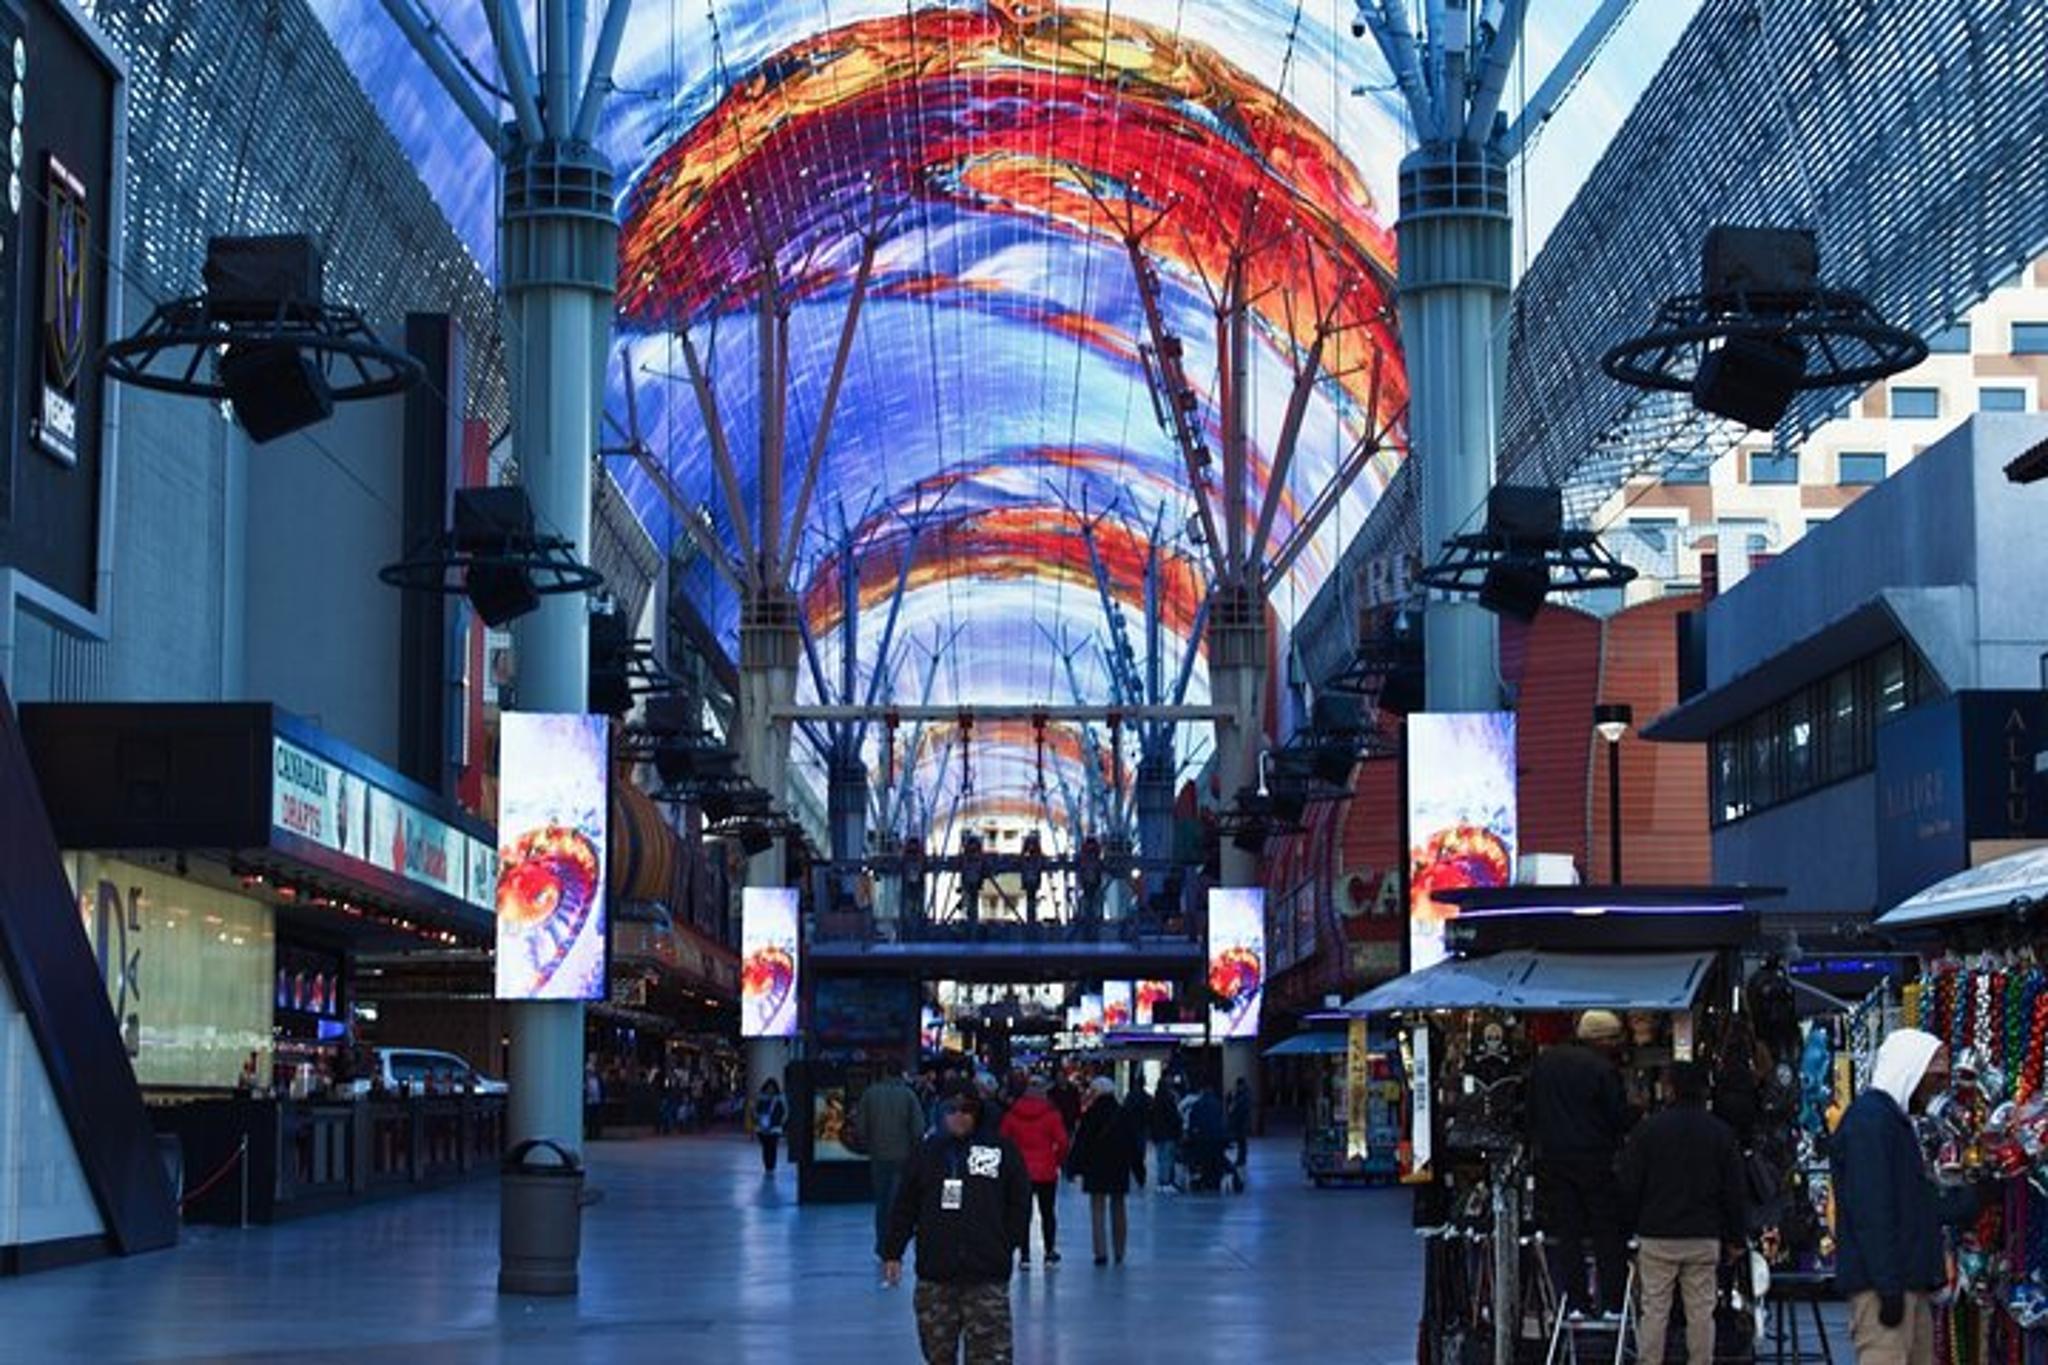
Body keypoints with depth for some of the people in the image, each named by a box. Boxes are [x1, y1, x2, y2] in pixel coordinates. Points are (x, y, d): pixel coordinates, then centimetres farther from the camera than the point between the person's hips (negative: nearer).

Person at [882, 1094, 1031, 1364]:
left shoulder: (1003, 1150, 2)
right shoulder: (927, 1152, 9)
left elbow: (1019, 1203, 5)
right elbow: (904, 1207, 12)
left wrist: (1006, 1245, -3)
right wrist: (892, 1252, 7)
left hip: (986, 1278, -3)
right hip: (935, 1274, 3)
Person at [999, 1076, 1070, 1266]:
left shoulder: (1012, 1115, -3)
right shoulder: (1051, 1115, -8)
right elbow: (1063, 1142, -11)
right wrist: (1058, 1161, 5)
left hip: (1020, 1171, 1)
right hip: (1046, 1172, -1)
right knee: (1047, 1213, 10)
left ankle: (1025, 1254, 4)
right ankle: (1049, 1253, 10)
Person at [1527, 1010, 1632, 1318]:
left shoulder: (1544, 1062, 8)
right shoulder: (1604, 1070, -12)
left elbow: (1531, 1109, 14)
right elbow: (1620, 1119, -10)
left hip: (1552, 1157, 5)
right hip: (1596, 1159, -5)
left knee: (1566, 1232, 8)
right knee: (1608, 1234, 3)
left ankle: (1574, 1301, 7)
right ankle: (1613, 1302, 4)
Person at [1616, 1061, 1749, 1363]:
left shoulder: (1647, 1130, -2)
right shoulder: (1721, 1134, 4)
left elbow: (1629, 1186, -1)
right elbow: (1736, 1191, 7)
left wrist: (1627, 1227, 10)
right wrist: (1735, 1238, 13)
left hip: (1656, 1238, -1)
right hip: (1705, 1239, 1)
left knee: (1654, 1310, 1)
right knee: (1701, 1311, 5)